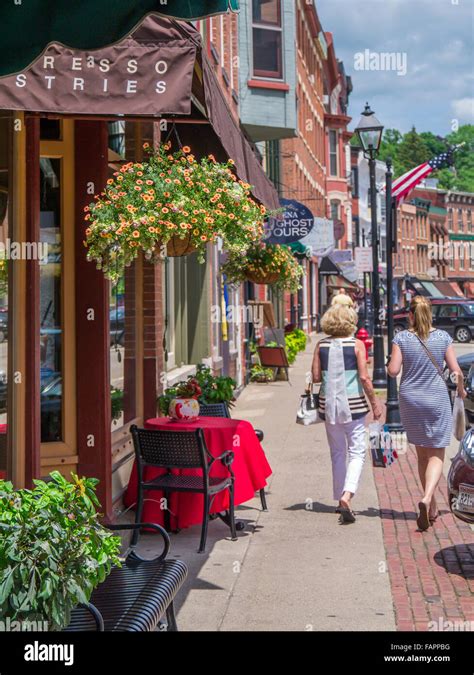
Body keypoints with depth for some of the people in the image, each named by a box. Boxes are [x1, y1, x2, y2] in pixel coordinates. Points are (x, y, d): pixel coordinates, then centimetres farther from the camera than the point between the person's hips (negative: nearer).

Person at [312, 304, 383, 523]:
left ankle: (341, 499, 21)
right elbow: (364, 377, -10)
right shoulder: (357, 344, -7)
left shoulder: (321, 345, 1)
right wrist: (375, 402, -1)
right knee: (357, 451, 2)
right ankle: (347, 495, -17)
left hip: (328, 403, 3)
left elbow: (316, 376, 1)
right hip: (353, 404, -3)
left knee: (337, 453, 15)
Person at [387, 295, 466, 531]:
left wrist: (391, 363, 11)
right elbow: (456, 370, -3)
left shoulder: (401, 338, -6)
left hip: (410, 401, 1)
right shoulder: (443, 337, -5)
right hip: (437, 400, -1)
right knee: (436, 455, 3)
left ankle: (432, 507, 24)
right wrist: (461, 389, 15)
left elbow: (393, 371, -10)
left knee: (422, 454, 15)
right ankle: (427, 498, -21)